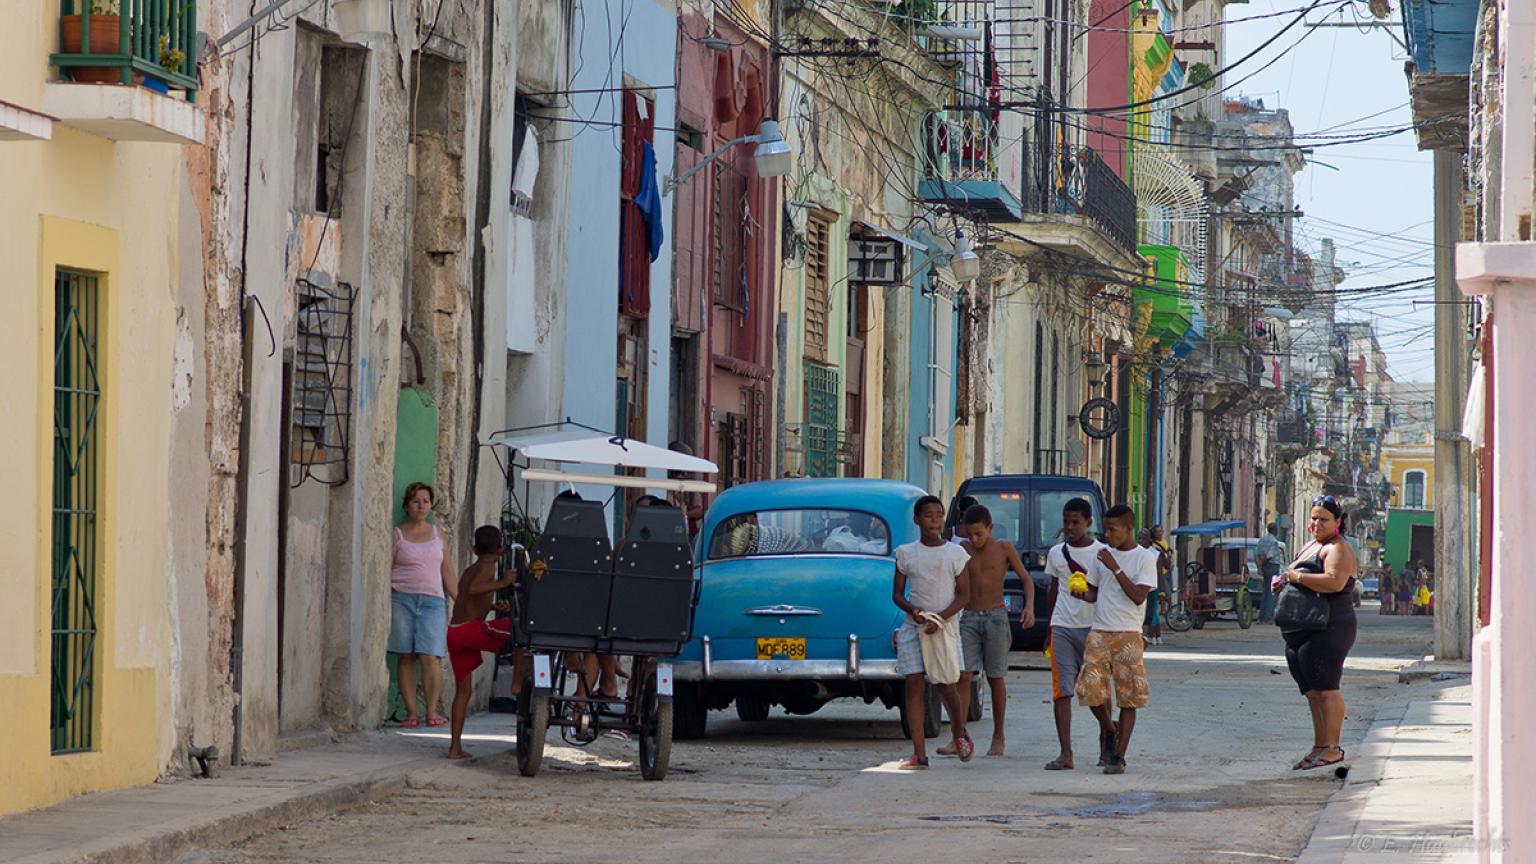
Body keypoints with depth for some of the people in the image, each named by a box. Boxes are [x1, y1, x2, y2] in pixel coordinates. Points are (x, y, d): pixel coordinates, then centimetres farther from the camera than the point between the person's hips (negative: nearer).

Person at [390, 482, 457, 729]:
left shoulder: (437, 534, 17)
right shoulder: (397, 535, 7)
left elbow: (447, 573, 19)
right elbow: (386, 571, 2)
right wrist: (385, 604, -9)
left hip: (432, 600, 1)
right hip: (402, 598, -1)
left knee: (431, 657, -12)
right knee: (405, 657, -3)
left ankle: (432, 710, -7)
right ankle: (411, 711, -1)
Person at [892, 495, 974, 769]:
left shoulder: (956, 554, 1)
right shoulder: (906, 553, 5)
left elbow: (964, 594, 0)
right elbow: (897, 594, 8)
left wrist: (940, 618, -14)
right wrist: (912, 610, -13)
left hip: (945, 626, -1)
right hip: (913, 626, 1)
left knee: (945, 685, 0)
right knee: (914, 685, -7)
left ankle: (959, 732, 31)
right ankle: (919, 754, -7)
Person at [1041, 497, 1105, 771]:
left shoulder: (1102, 553, 1)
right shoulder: (1056, 553, 12)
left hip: (1093, 627, -3)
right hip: (1063, 627, 3)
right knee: (1062, 690, -7)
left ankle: (1106, 738, 28)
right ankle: (1065, 753, -10)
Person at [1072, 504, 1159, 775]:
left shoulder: (1145, 557, -2)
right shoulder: (1101, 555, 12)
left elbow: (1139, 596, -11)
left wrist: (1115, 568, -16)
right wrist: (1083, 595, -5)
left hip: (1128, 633, -4)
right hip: (1099, 631, 4)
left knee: (1128, 696, -3)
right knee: (1090, 688, -10)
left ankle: (1119, 756, 2)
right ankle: (1108, 729, 19)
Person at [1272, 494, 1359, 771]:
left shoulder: (1338, 549, -8)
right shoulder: (1310, 546, 23)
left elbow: (1335, 582, -25)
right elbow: (1293, 574, 31)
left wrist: (1297, 577, -17)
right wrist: (1282, 580, 7)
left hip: (1327, 631, -10)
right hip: (1301, 632, 10)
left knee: (1326, 688, -11)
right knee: (1313, 691, 11)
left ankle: (1332, 748, -11)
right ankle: (1319, 747, 15)